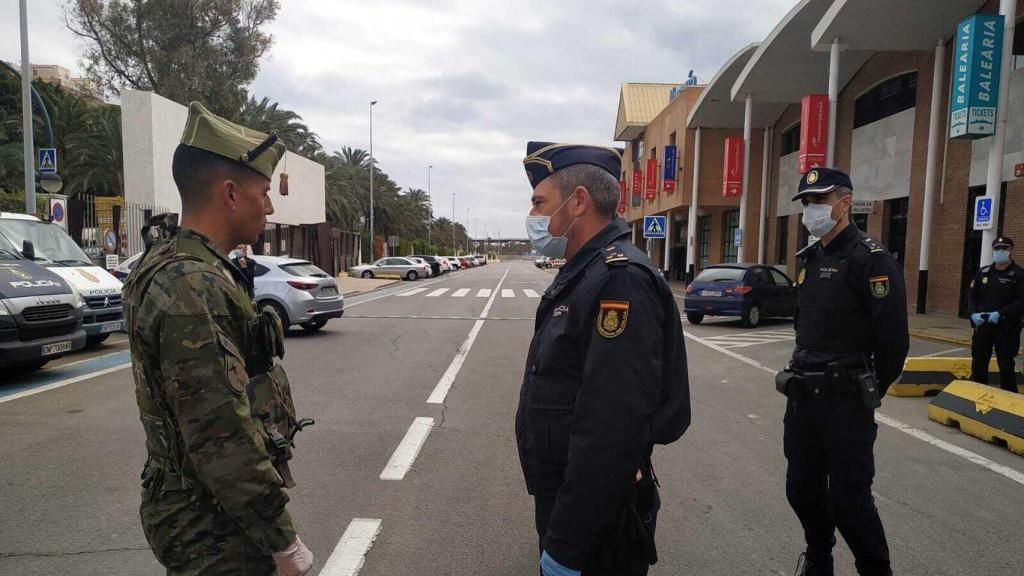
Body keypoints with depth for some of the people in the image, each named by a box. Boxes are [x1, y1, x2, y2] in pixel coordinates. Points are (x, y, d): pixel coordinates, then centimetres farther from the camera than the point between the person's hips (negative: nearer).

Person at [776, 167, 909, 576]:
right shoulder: (809, 258, 11)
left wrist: (870, 391, -4)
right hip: (802, 395, 8)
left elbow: (893, 338, -15)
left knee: (848, 499, 1)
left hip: (845, 401, -7)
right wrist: (805, 371, 15)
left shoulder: (871, 259, -14)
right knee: (802, 489, 17)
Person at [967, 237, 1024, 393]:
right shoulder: (983, 272, 9)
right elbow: (971, 295, 12)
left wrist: (1001, 313, -22)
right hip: (982, 326, 5)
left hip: (1006, 328, -5)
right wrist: (974, 313, -4)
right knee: (978, 362, 12)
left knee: (1006, 366, 0)